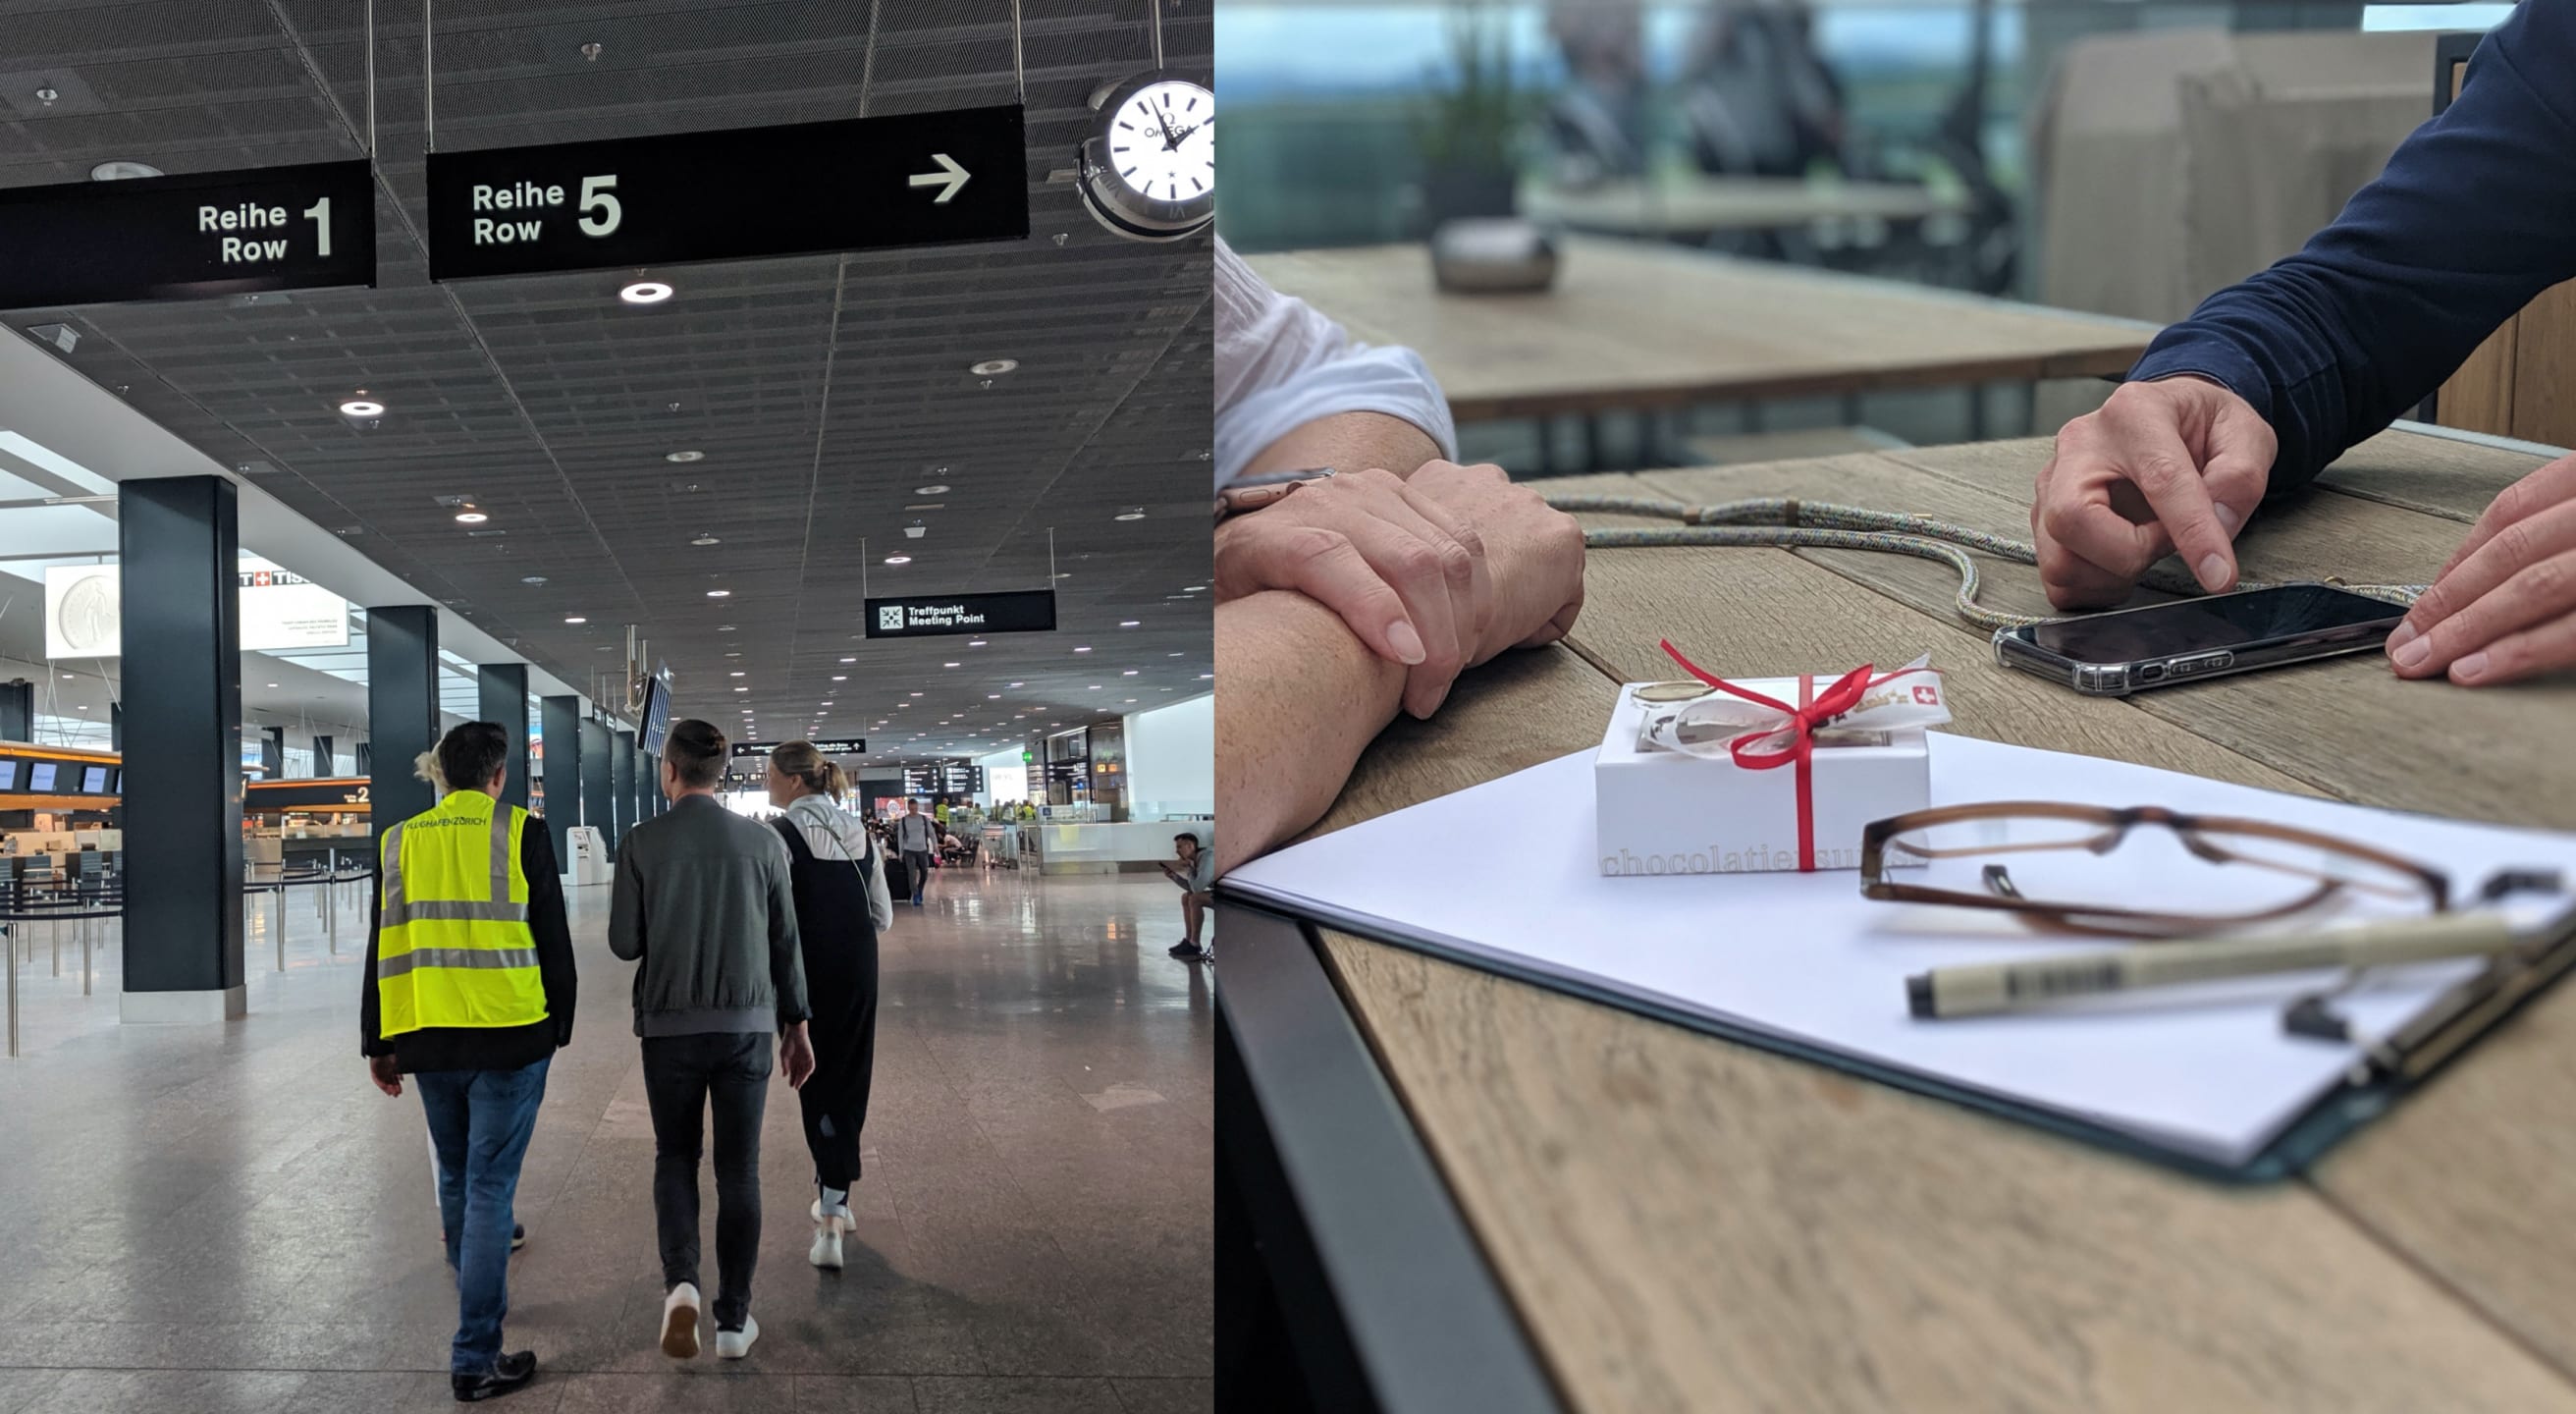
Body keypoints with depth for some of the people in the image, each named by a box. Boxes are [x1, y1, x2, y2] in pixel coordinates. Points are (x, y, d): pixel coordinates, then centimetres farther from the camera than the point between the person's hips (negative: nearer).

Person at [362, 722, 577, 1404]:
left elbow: (383, 948, 8)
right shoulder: (522, 834, -5)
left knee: (456, 1181, 20)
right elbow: (552, 940, -2)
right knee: (490, 1188, -1)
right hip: (509, 1036, -4)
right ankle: (474, 1358, -1)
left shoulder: (401, 840, 5)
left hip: (427, 1039, 4)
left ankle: (480, 1305, 39)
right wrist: (559, 1025, 11)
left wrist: (379, 1044, 15)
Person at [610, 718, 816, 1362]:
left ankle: (680, 1280, -7)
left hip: (670, 1025, 0)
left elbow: (624, 942, -3)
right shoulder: (762, 842, -2)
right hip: (747, 1023, 1)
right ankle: (734, 1320, 13)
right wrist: (796, 1024, 11)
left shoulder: (643, 842, -6)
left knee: (675, 1157, 16)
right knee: (739, 1170, 9)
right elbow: (786, 941, 2)